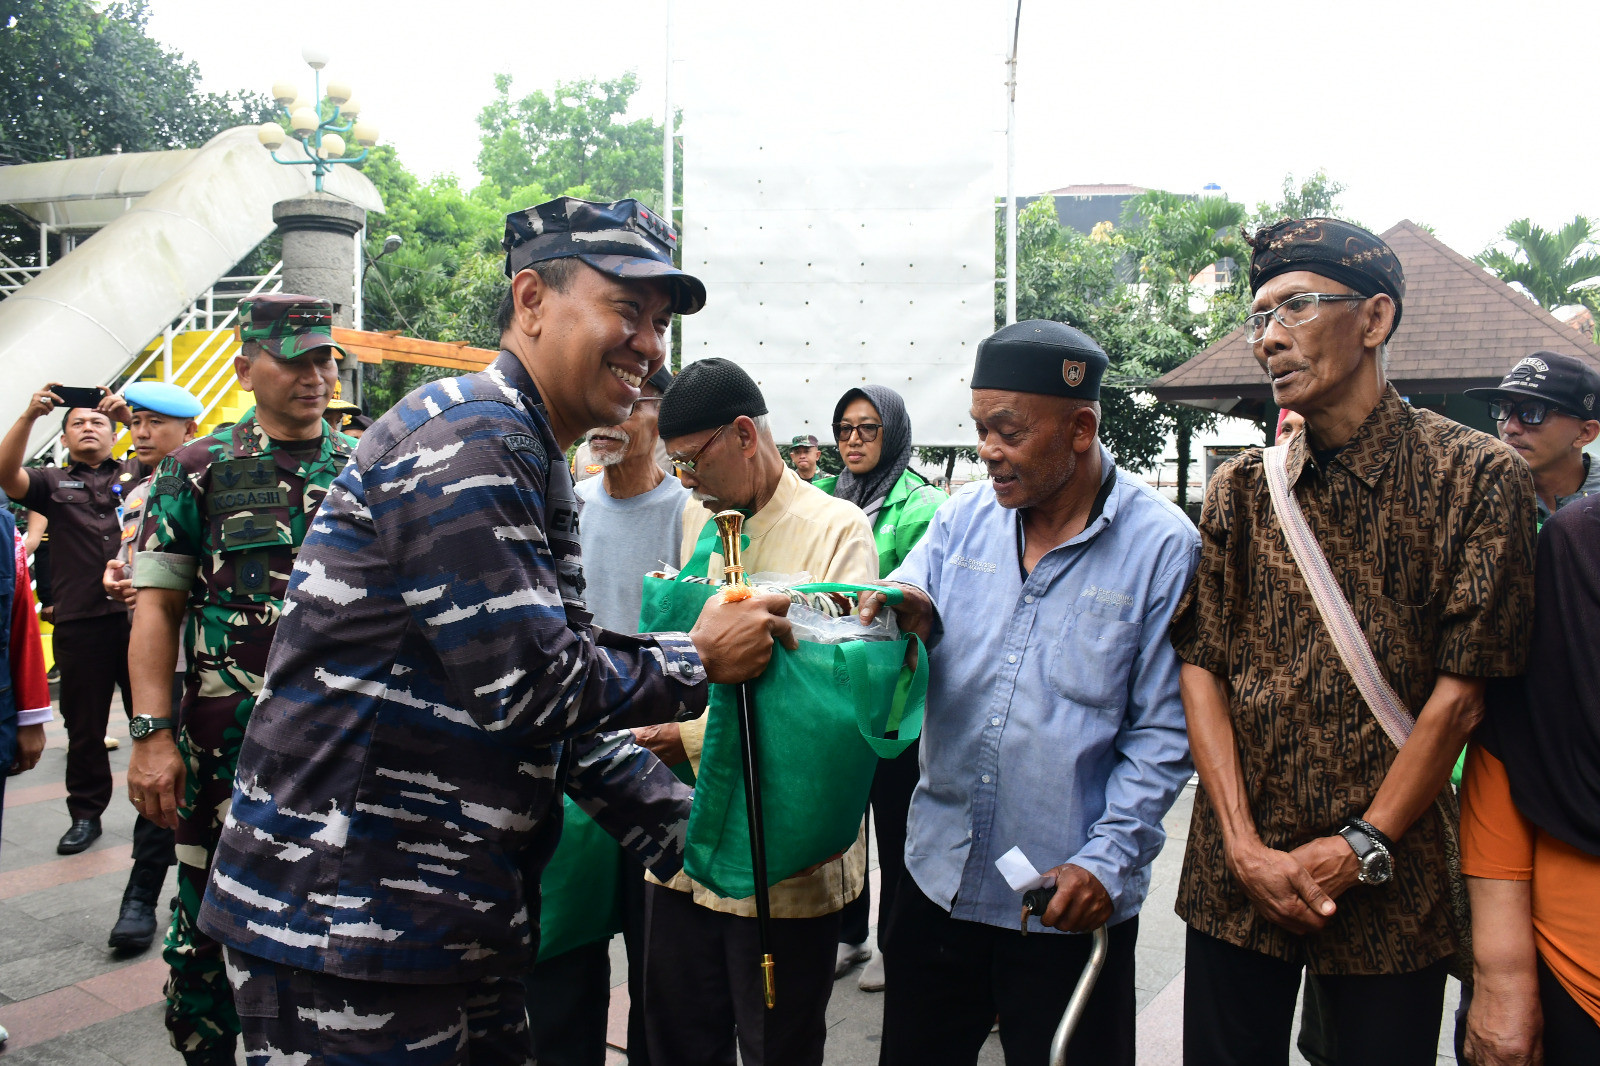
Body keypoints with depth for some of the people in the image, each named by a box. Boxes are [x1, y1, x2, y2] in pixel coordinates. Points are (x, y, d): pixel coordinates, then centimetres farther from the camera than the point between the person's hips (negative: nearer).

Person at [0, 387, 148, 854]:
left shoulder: (136, 473, 13)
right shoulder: (52, 482, 12)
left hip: (138, 614, -1)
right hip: (80, 623, 1)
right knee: (84, 727, 10)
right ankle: (85, 814, 22)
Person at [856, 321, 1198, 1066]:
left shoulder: (1162, 545, -10)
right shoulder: (965, 516, 2)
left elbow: (1161, 733, -10)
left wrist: (1107, 860, -16)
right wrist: (911, 618, -20)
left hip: (1069, 901, -4)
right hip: (939, 874, 4)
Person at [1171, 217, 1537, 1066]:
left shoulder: (1477, 477, -6)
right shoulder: (1239, 489, 4)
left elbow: (1461, 691, -9)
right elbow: (1201, 668, 0)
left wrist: (1357, 851, -10)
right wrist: (1247, 848, -9)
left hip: (1391, 885, -2)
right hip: (1238, 876, 3)